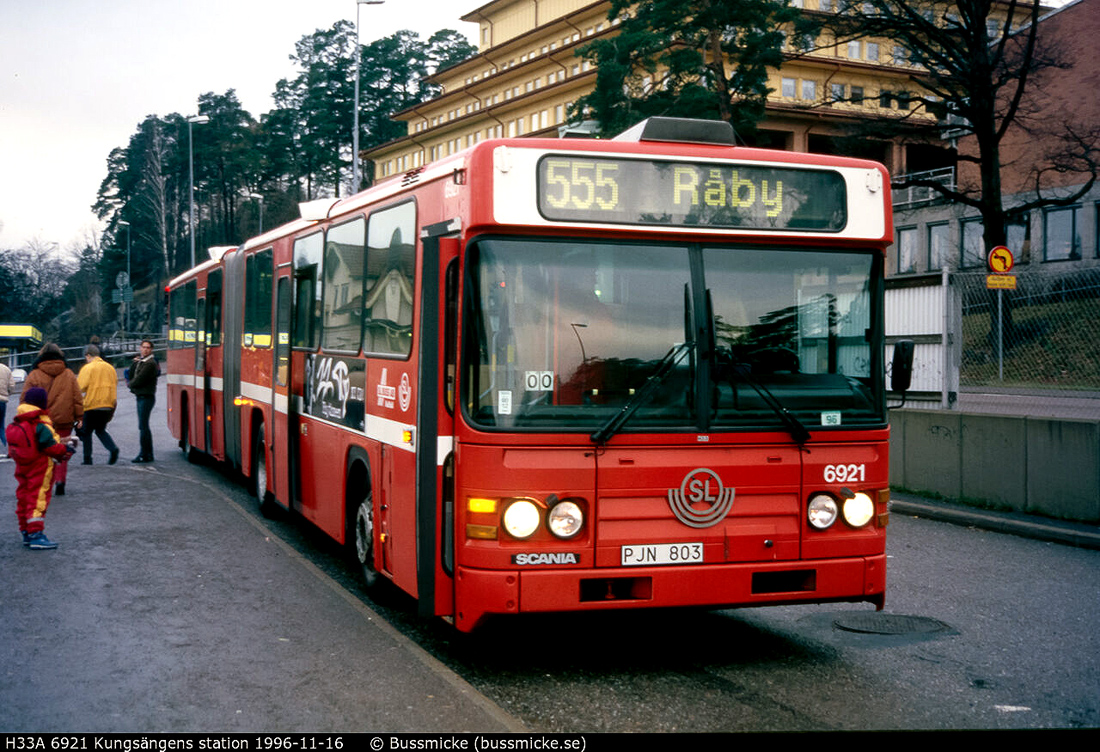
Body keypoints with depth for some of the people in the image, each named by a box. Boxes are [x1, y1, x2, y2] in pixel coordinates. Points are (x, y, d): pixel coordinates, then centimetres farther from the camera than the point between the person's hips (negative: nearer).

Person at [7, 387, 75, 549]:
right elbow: (51, 447, -21)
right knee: (38, 500, -4)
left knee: (23, 499, 13)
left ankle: (26, 533, 20)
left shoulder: (16, 424, 4)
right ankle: (36, 535, -5)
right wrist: (66, 449, -3)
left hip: (22, 468, 8)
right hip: (39, 469, -8)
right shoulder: (41, 426, -21)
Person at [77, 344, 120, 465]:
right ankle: (113, 448, -4)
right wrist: (112, 409, 18)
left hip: (92, 406, -5)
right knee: (100, 430, 20)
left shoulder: (88, 368, -9)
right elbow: (115, 386, 13)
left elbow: (80, 387, -15)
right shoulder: (110, 368, 9)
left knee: (86, 432, 10)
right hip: (109, 406, 5)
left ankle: (87, 460, 9)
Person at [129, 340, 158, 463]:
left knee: (143, 426, -9)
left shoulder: (150, 364, -14)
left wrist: (130, 384, 1)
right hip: (140, 397, 10)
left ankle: (146, 455, -6)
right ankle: (146, 453, 19)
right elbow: (131, 376, 10)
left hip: (146, 397, -10)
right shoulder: (140, 361, 16)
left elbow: (139, 381, -18)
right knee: (143, 426, 13)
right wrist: (135, 363, -3)